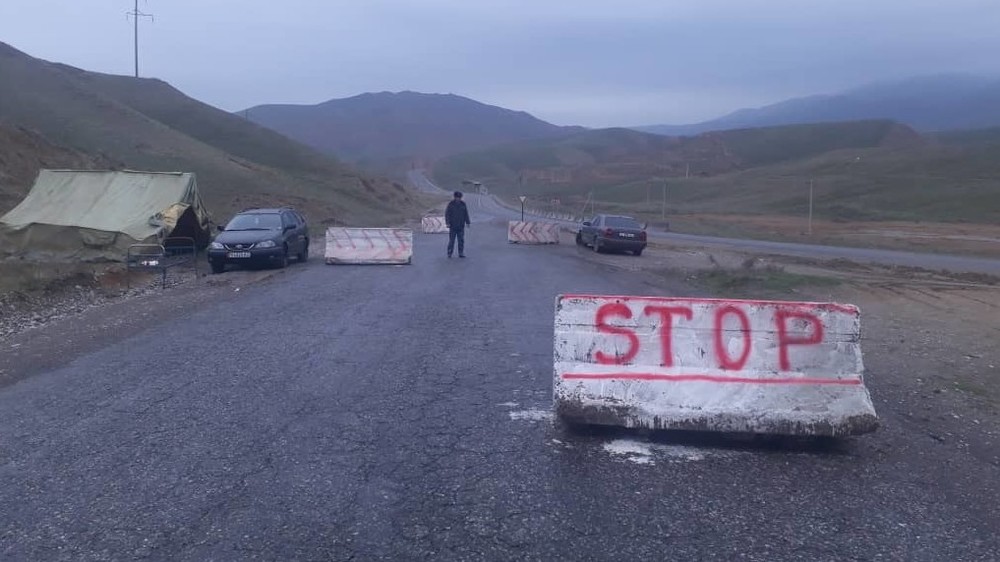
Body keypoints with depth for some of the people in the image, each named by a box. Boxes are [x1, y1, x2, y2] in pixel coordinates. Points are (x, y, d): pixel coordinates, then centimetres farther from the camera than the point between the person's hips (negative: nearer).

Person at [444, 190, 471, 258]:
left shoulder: (463, 204, 5)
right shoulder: (451, 204, -4)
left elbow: (466, 214, 10)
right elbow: (447, 214, -5)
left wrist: (468, 222, 5)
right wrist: (447, 223, -15)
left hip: (461, 226, 3)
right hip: (452, 226, -3)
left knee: (461, 240, 1)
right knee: (451, 240, -2)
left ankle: (461, 253, 6)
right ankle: (449, 253, 5)